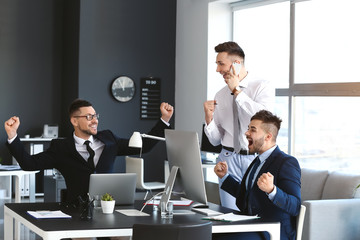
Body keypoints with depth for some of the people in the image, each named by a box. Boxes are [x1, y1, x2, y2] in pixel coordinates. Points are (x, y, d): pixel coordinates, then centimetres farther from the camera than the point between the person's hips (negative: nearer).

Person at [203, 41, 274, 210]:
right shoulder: (220, 96, 9)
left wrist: (237, 91, -15)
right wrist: (209, 118, -7)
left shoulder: (263, 87, -2)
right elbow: (215, 140, 12)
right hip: (229, 159, 3)